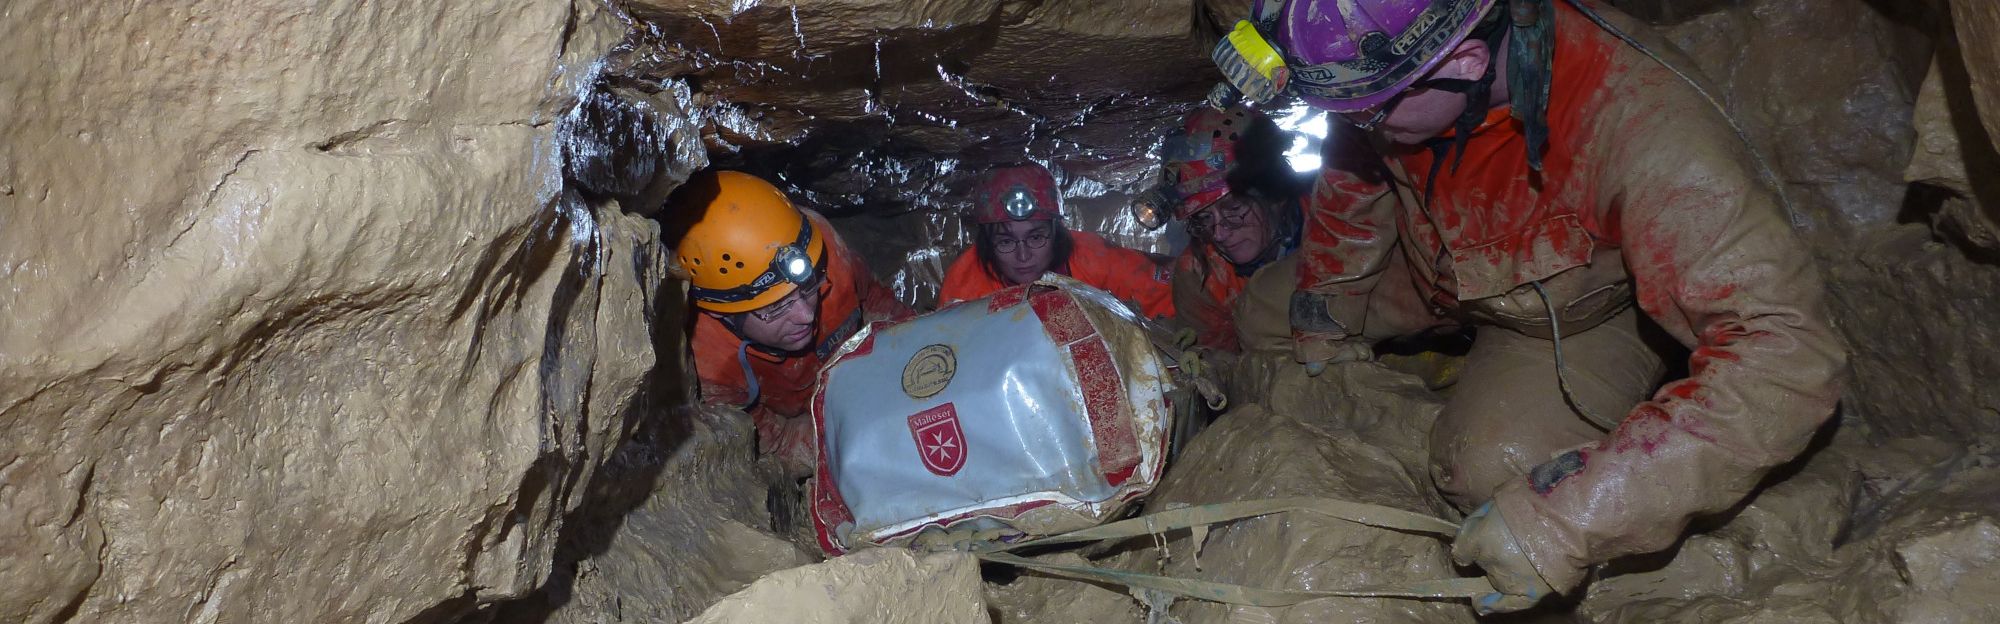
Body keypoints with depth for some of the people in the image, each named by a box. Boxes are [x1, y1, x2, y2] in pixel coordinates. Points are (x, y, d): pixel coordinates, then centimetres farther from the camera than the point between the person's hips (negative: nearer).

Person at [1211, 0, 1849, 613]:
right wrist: (1321, 337, 6)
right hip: (1444, 260, 5)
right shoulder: (1386, 53, -27)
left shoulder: (1641, 127, -45)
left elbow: (1787, 355, -48)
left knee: (1499, 468, -29)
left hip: (1595, 305, -5)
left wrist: (1565, 516, -51)